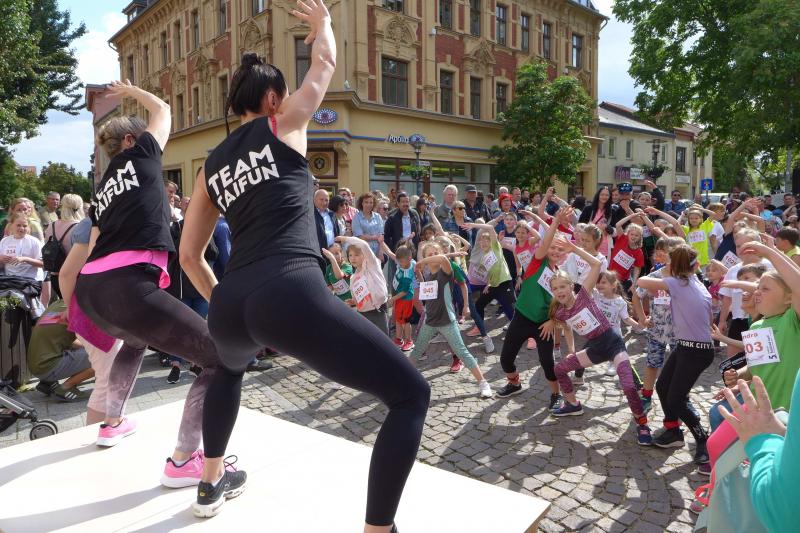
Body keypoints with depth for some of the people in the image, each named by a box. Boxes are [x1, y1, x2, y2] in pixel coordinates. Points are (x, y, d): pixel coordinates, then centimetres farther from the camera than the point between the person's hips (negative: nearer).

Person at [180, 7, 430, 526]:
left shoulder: (211, 166, 24)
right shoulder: (282, 125, 12)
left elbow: (189, 255, 23)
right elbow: (324, 63, 27)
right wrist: (323, 22, 47)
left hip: (231, 304, 7)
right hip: (291, 295, -7)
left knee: (230, 365, 43)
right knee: (412, 394, 2)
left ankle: (212, 483, 52)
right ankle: (377, 527, 0)